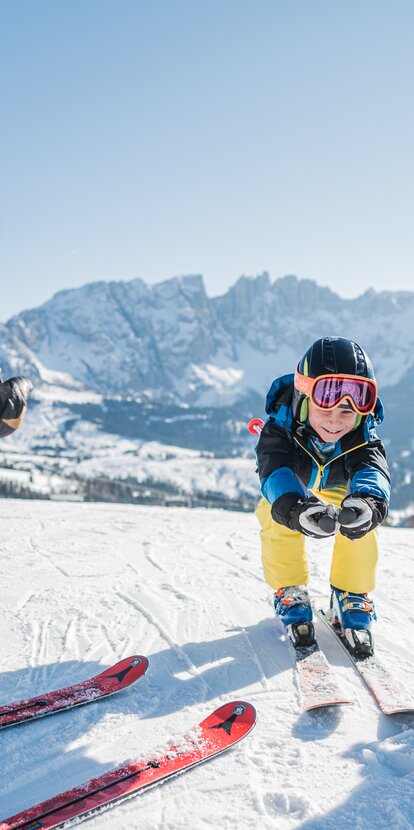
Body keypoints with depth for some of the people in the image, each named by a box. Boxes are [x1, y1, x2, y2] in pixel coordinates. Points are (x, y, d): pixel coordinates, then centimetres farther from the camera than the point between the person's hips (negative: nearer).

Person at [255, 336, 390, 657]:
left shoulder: (364, 438, -36)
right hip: (293, 482, -1)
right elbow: (276, 471, -56)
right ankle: (291, 594, -1)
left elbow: (373, 470, -54)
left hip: (339, 485, 1)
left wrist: (368, 501, -80)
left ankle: (351, 597, 0)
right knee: (278, 520, -26)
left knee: (360, 523, -23)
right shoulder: (280, 428, -40)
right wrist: (295, 508, -79)